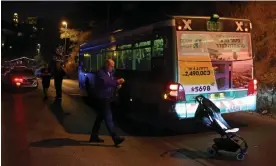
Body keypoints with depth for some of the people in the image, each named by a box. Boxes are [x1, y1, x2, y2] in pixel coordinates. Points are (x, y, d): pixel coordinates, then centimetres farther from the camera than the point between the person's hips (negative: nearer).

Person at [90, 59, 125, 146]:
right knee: (108, 118, -9)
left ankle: (94, 136, 26)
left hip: (107, 98, 9)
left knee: (100, 117, 15)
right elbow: (106, 82, -29)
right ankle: (115, 138, -9)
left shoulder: (110, 73, 14)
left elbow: (111, 83, 18)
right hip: (102, 99, -9)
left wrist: (117, 83, -3)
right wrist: (117, 82, -27)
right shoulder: (100, 73, -14)